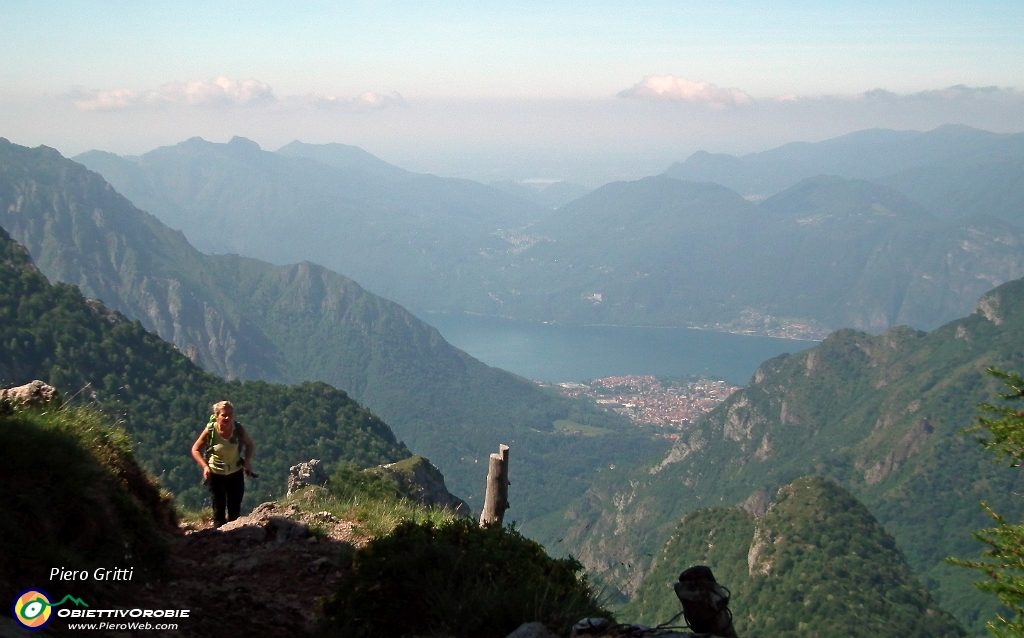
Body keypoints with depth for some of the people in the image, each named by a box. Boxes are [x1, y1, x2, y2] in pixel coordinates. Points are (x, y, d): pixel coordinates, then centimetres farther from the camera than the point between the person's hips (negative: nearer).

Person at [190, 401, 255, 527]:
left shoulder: (238, 429, -15)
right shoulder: (210, 431, -19)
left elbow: (250, 445, 4)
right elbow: (195, 449, -7)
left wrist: (247, 461, -11)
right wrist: (205, 466, -19)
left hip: (236, 473, 2)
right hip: (215, 474, -1)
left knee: (235, 510, 10)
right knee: (219, 508, 7)